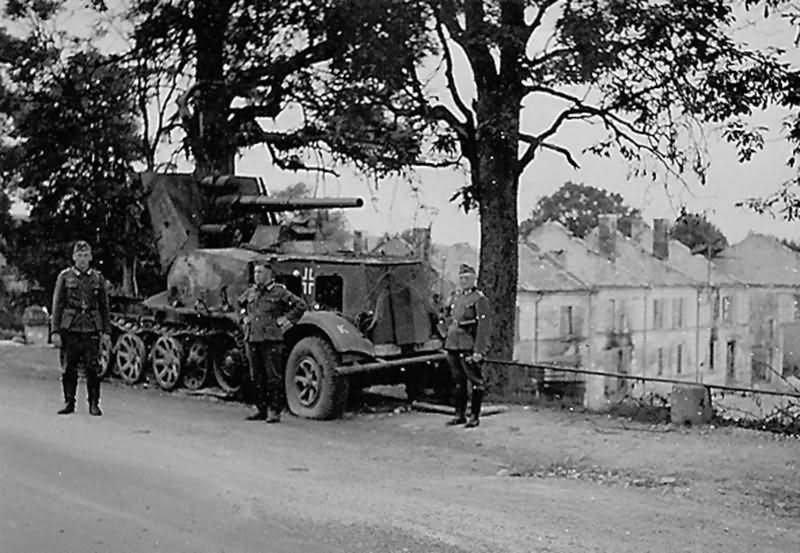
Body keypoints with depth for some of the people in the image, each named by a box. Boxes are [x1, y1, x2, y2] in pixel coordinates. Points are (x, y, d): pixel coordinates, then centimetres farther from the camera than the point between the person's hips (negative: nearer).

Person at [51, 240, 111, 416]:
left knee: (93, 368, -2)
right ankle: (69, 402, 15)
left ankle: (94, 404, 6)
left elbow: (104, 306, 11)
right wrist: (56, 330, -2)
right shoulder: (64, 276, 5)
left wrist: (106, 331, 6)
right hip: (70, 329, 0)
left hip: (92, 329, 0)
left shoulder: (98, 278, 9)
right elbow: (57, 304, 4)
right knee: (68, 368, 4)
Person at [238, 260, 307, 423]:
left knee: (273, 377, -4)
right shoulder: (250, 292, 12)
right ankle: (261, 409, 19)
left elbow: (301, 305, -6)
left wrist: (285, 319, -6)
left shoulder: (279, 291, -5)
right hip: (252, 339, 6)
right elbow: (241, 302, 36)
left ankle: (274, 411, 1)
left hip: (271, 340, -6)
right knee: (256, 378, 10)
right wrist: (246, 317, 21)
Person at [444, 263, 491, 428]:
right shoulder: (456, 297, 15)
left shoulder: (479, 299, -7)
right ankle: (460, 414, 20)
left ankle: (474, 416, 8)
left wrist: (479, 351, -18)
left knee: (476, 382, 1)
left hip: (470, 348, -7)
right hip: (454, 347, 7)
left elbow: (483, 327, -13)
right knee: (458, 382, 12)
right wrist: (447, 345, 17)